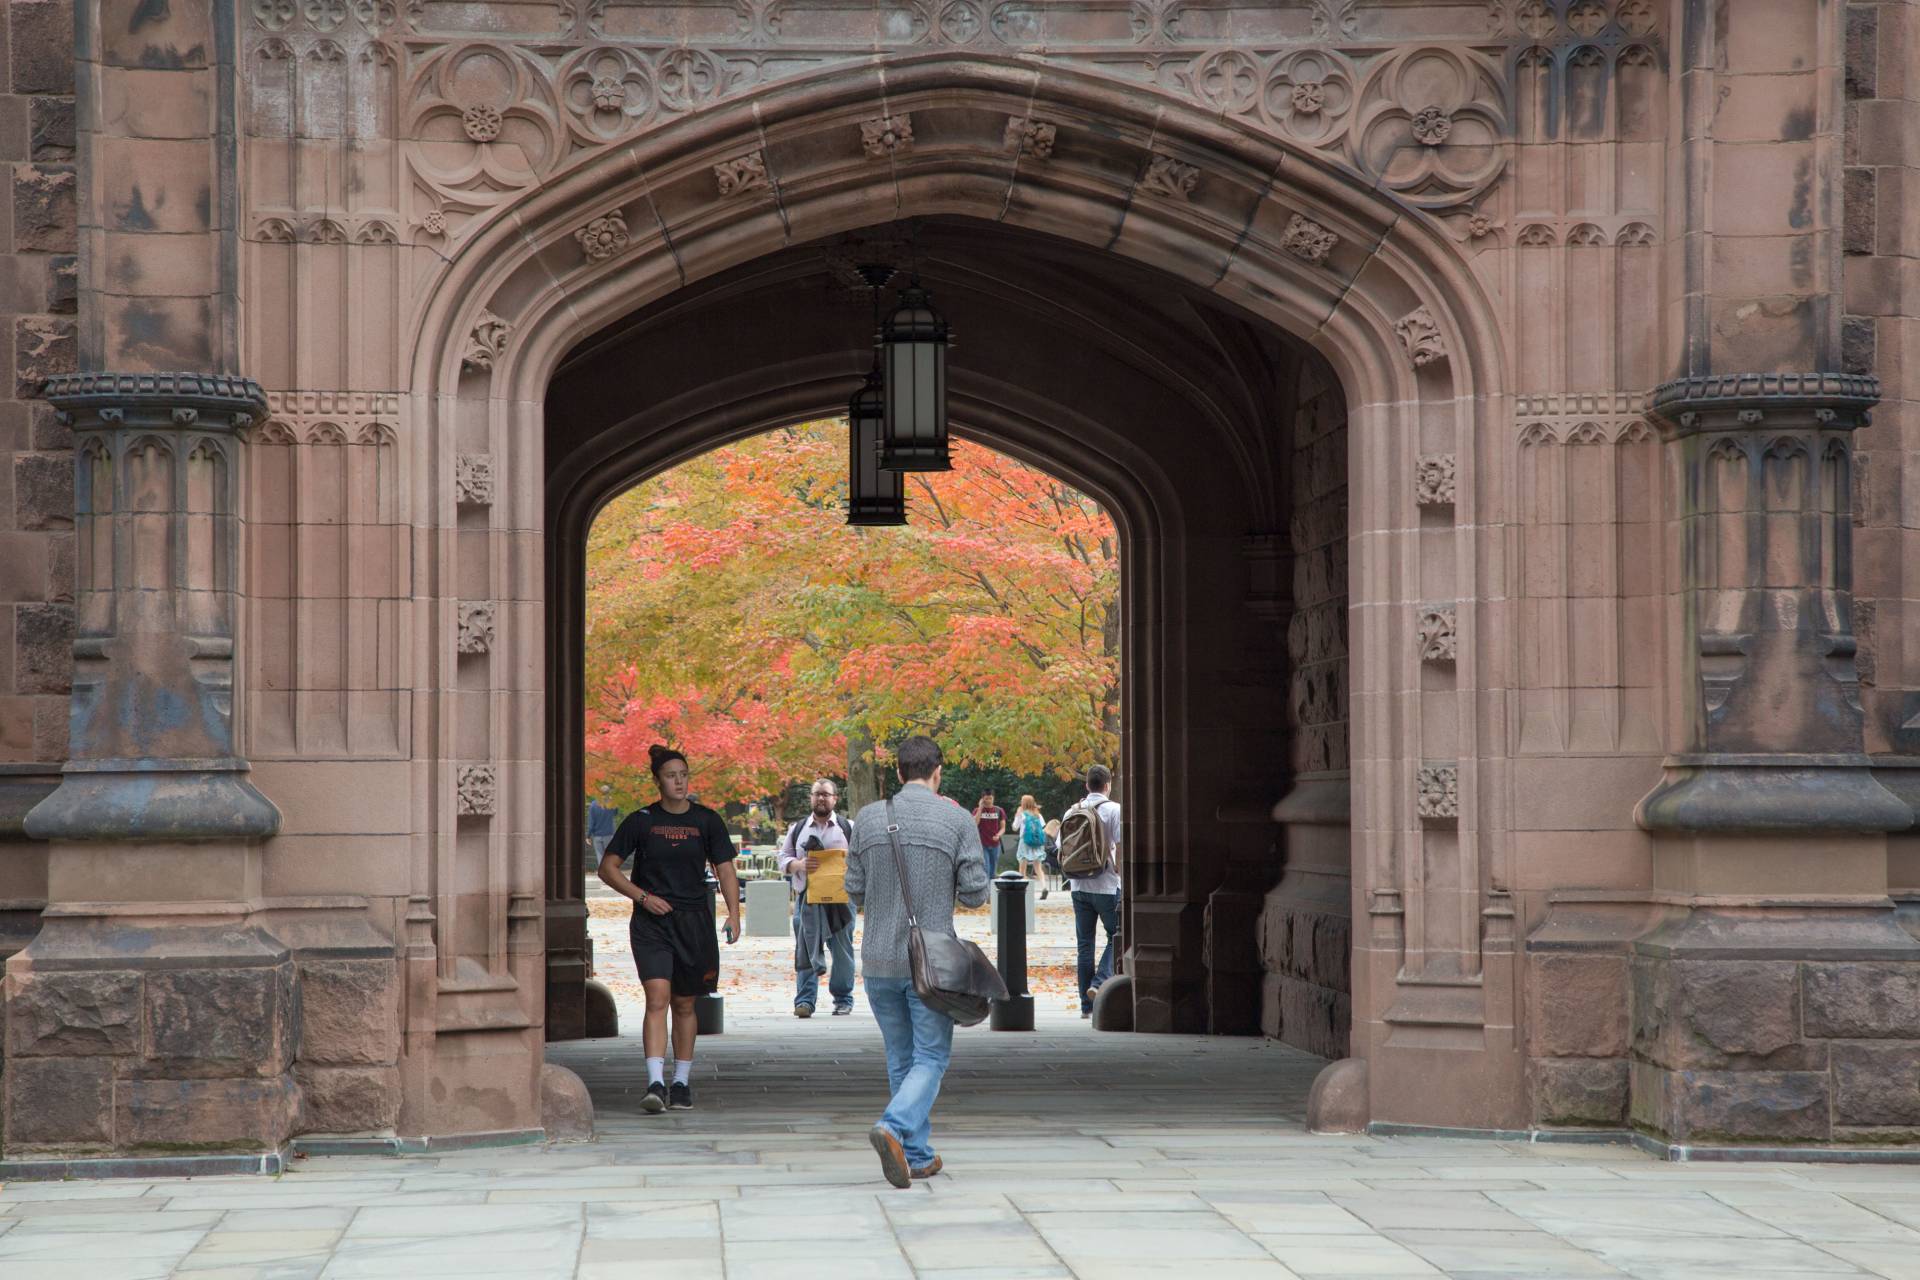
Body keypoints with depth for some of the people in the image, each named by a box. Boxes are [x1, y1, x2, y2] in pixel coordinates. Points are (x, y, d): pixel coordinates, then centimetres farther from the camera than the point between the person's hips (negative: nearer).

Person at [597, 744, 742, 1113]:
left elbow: (725, 869, 4)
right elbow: (608, 868, 5)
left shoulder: (706, 820, 4)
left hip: (694, 922, 2)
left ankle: (682, 1083, 22)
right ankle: (655, 1083, -23)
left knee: (684, 1005, 10)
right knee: (657, 998, -16)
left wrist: (733, 913, -10)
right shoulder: (642, 821, 0)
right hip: (651, 923, -2)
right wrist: (642, 896, -8)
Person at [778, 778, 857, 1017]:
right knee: (805, 951, -4)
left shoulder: (849, 829, 9)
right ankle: (805, 1000, -4)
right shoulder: (798, 829, 13)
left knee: (842, 950, 3)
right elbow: (784, 858, 10)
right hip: (807, 897, 1)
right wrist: (800, 865, -11)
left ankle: (843, 999, 12)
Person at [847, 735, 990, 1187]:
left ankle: (918, 1156, 18)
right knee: (930, 1057, 3)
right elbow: (975, 894, -7)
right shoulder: (957, 820, -7)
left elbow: (855, 891, 4)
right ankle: (894, 1128, -21)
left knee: (901, 1059, 15)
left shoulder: (867, 819, 1)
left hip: (879, 959, 3)